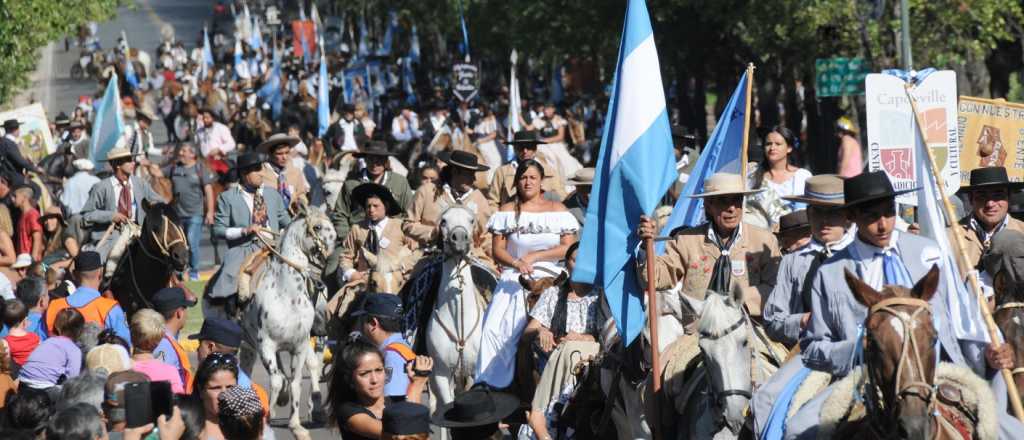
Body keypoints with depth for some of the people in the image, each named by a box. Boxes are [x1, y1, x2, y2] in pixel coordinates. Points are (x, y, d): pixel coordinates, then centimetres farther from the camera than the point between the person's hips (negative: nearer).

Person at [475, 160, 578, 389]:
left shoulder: (557, 209, 9)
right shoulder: (507, 211, 11)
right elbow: (497, 250, 5)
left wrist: (535, 256, -7)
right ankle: (494, 381, -15)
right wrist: (516, 262, -15)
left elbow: (568, 247, 0)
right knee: (496, 327, -18)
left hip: (550, 279, -1)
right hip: (514, 281, 1)